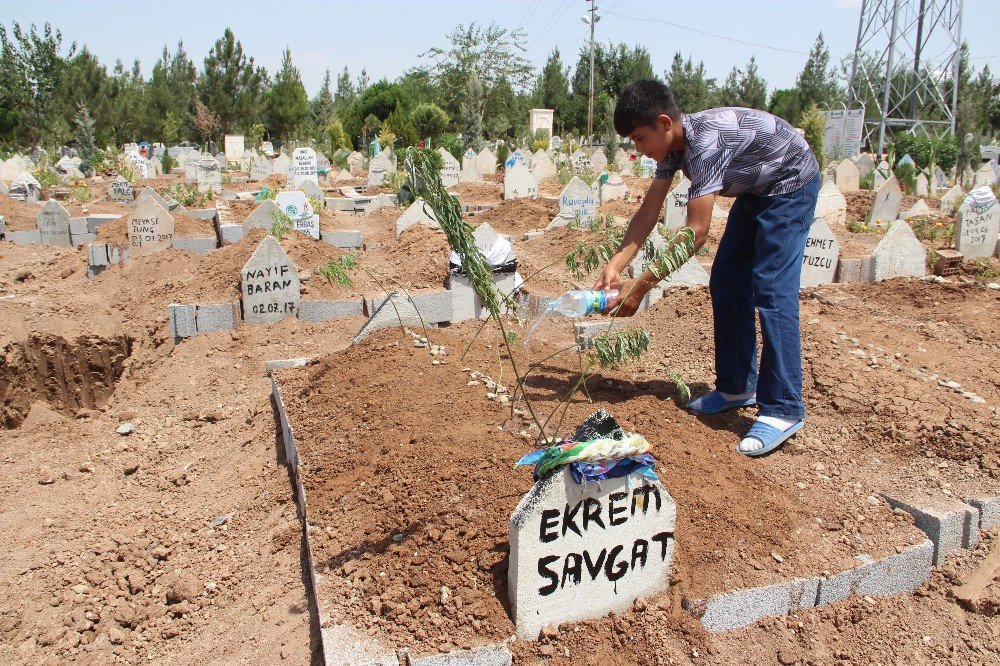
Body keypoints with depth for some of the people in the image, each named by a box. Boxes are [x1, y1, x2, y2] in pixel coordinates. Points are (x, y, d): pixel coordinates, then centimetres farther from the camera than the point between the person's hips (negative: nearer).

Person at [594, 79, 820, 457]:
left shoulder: (705, 141, -34)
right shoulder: (673, 144, -7)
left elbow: (696, 231, -37)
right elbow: (649, 210, -5)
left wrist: (642, 284, -35)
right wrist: (614, 266, -14)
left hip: (791, 187, -9)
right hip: (755, 192, 9)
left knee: (770, 290, -17)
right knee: (725, 283, 4)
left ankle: (783, 411, -13)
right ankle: (737, 387, 12)